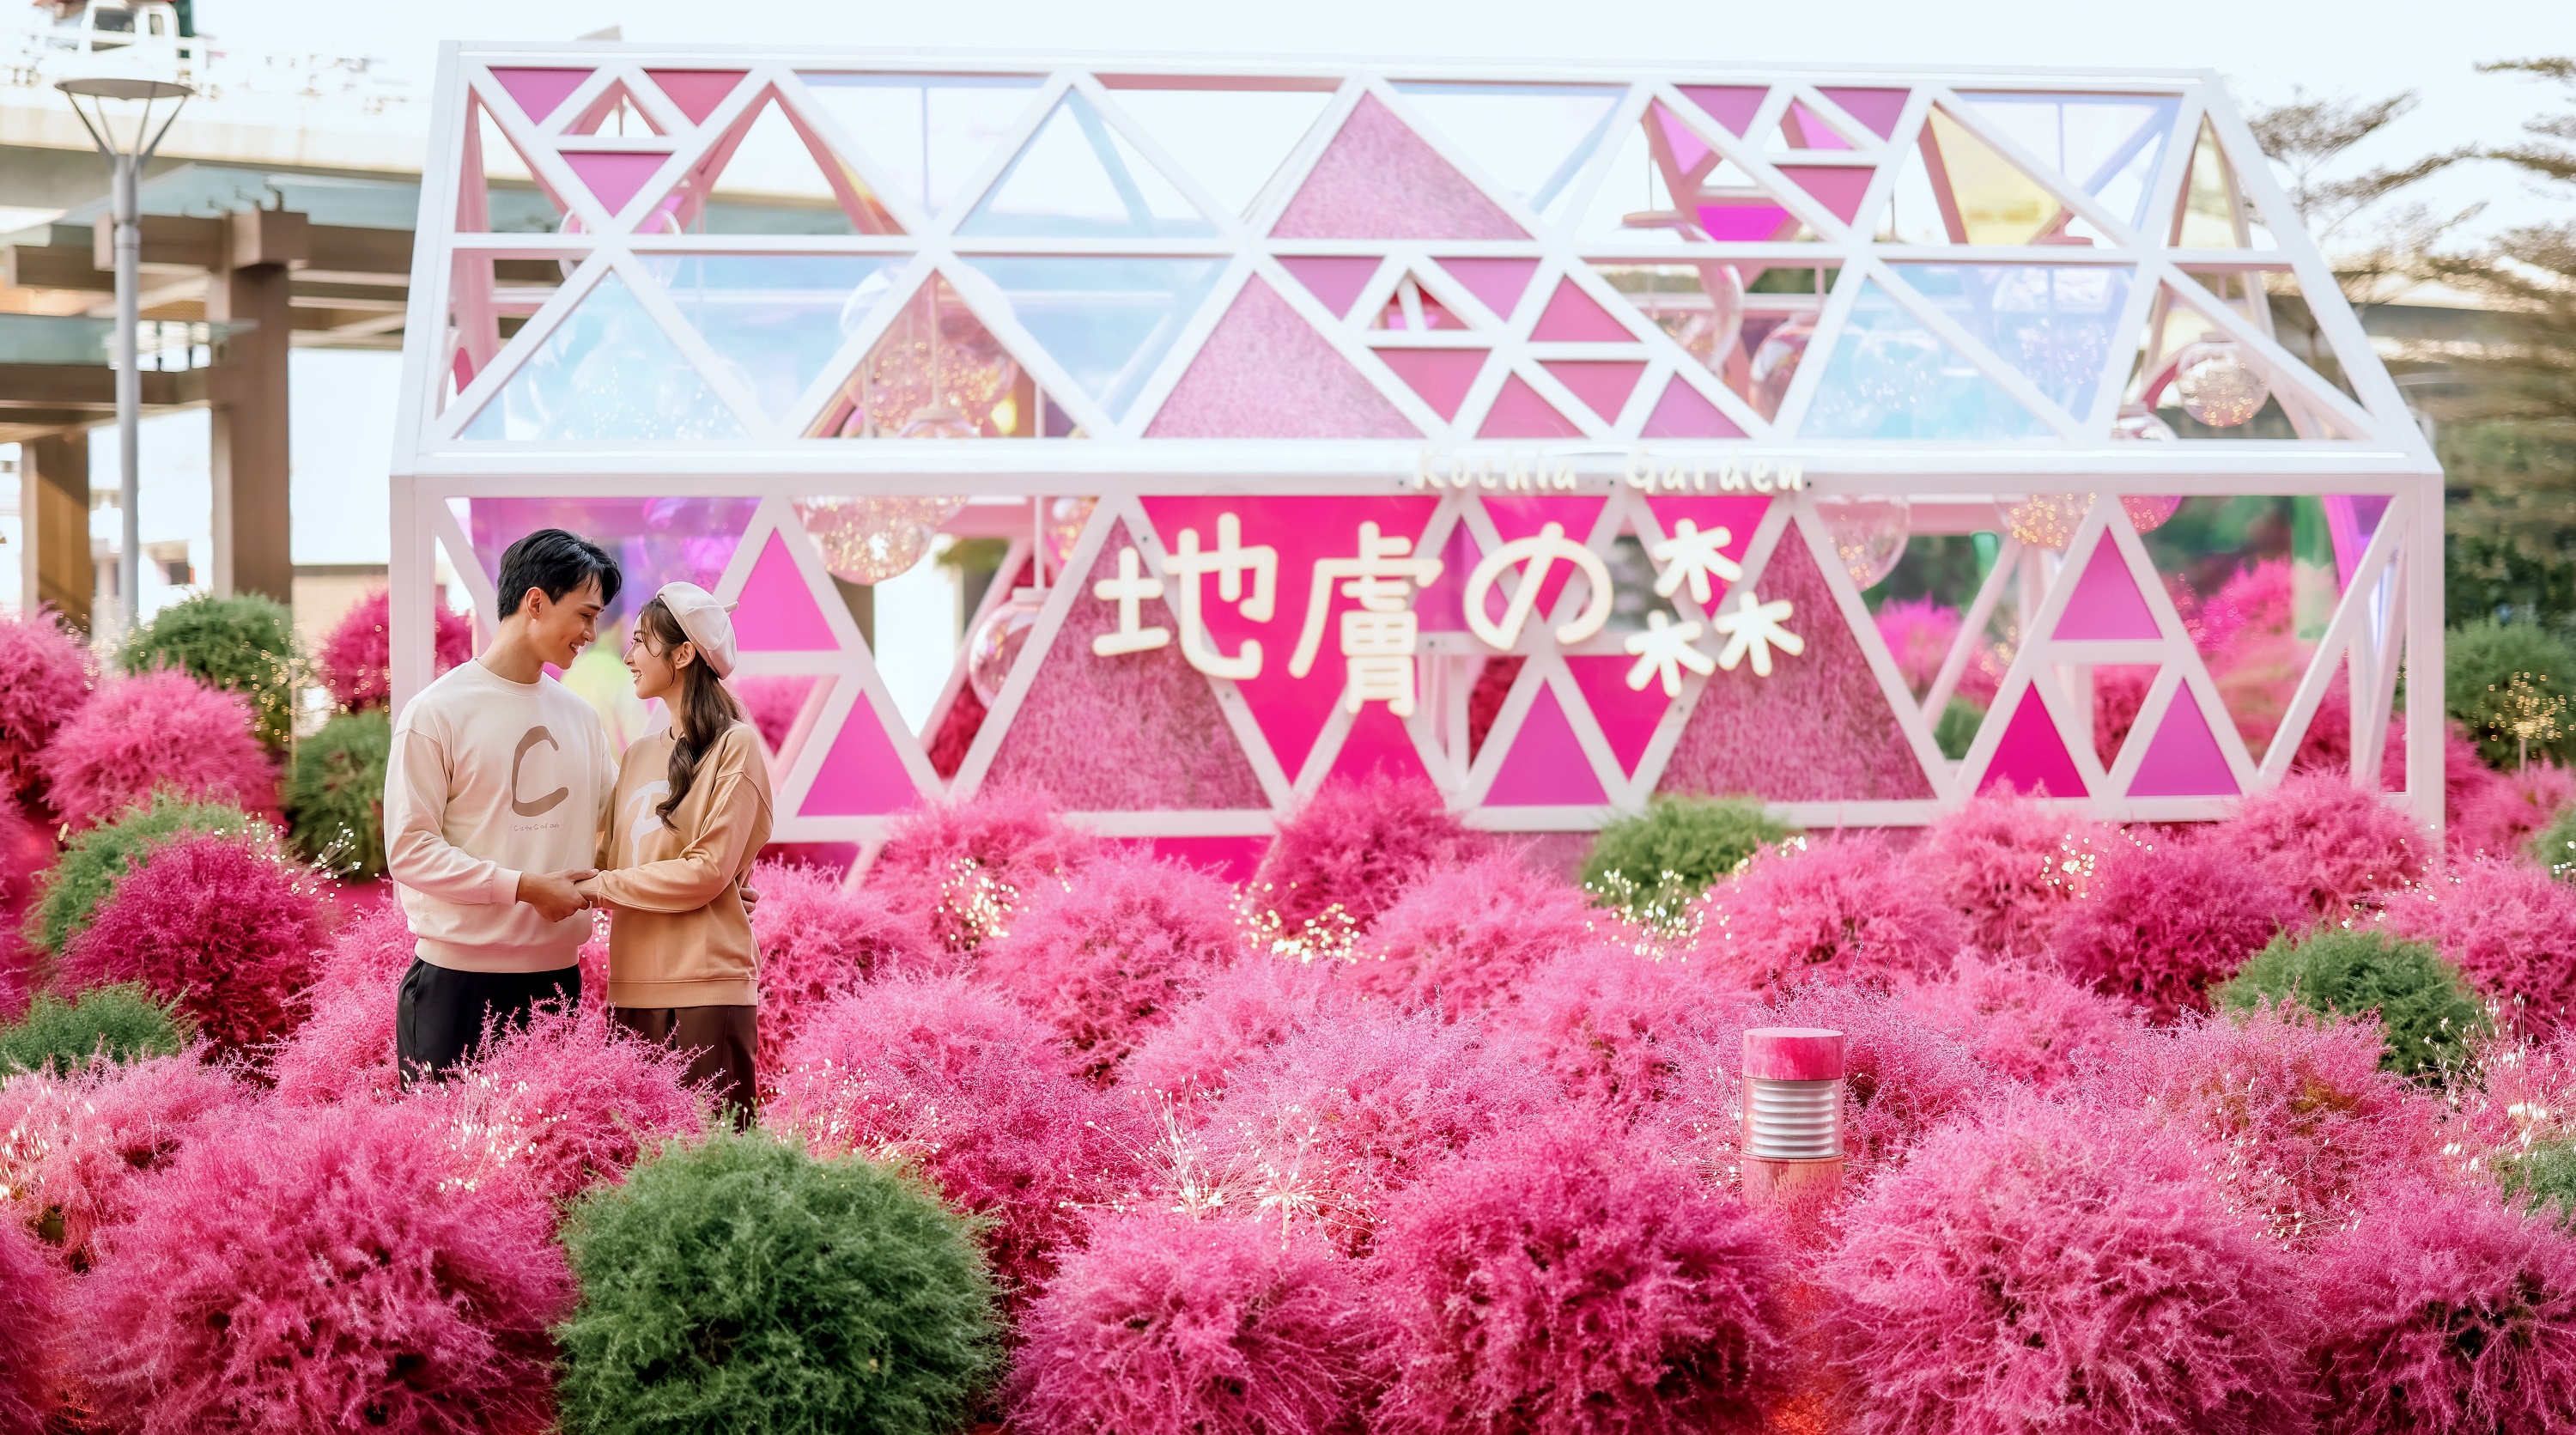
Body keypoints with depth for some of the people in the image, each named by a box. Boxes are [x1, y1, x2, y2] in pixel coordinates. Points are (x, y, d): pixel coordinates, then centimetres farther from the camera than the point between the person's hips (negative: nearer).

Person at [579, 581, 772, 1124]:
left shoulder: (735, 744, -3)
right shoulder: (639, 756, 18)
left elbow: (708, 871, -11)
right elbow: (607, 857, 16)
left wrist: (601, 886, -6)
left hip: (705, 986, -6)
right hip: (635, 986, 6)